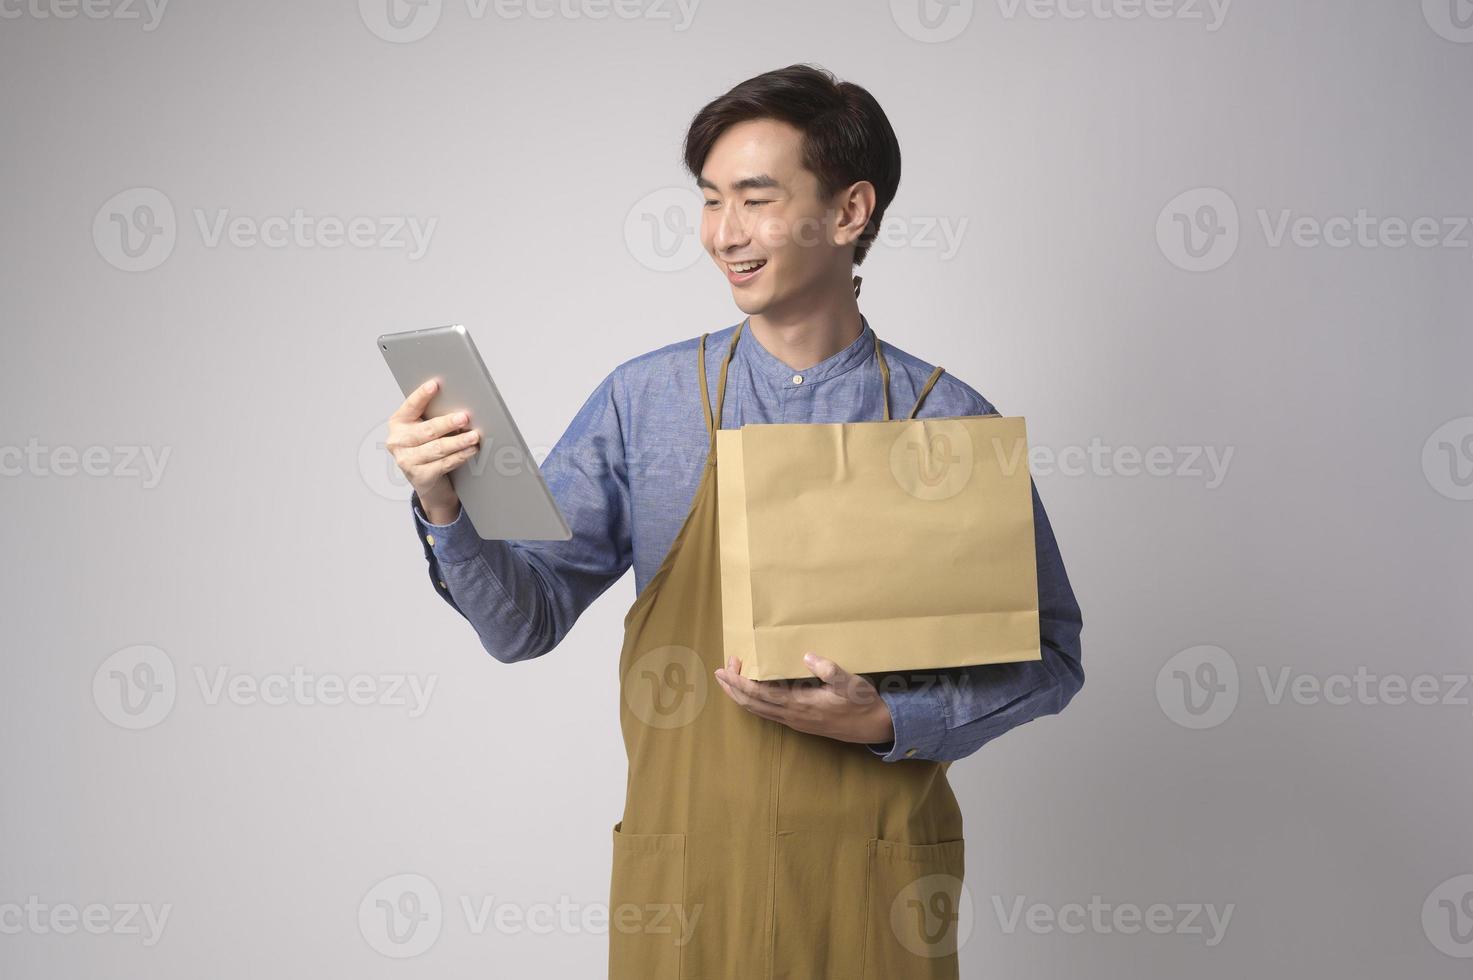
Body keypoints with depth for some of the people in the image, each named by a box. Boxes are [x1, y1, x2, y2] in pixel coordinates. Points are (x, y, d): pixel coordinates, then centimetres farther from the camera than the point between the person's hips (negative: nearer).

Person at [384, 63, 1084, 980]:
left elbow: (1049, 656, 0)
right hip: (686, 881, 1)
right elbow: (526, 621, 0)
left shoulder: (948, 420, -3)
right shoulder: (643, 400, 0)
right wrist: (447, 512, -17)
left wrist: (887, 721, -14)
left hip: (875, 888, 0)